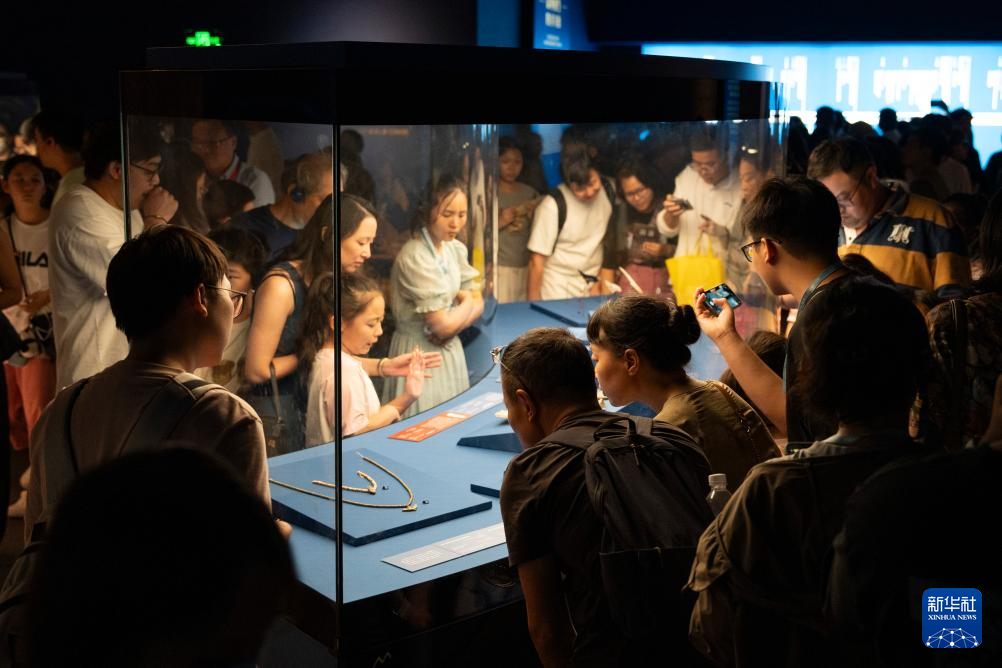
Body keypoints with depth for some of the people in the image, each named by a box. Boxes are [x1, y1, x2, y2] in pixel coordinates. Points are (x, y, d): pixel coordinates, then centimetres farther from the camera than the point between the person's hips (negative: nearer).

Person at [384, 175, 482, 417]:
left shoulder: (455, 248, 4)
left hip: (449, 349, 7)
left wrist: (453, 325, -13)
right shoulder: (415, 257, -21)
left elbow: (478, 303, 6)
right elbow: (442, 324, -21)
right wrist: (466, 303, -2)